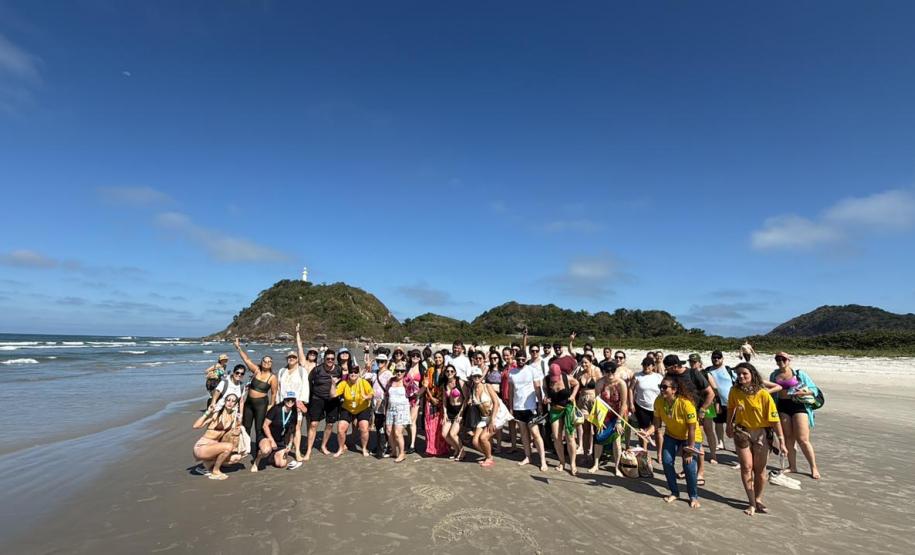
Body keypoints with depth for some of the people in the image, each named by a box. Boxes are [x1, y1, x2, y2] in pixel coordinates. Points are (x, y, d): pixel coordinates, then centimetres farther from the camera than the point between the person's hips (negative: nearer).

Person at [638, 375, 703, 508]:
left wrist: (690, 449, -21)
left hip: (691, 437, -4)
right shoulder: (659, 401, -20)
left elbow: (692, 428, -26)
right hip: (671, 435, 4)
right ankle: (674, 493, 20)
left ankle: (694, 496, 15)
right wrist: (648, 432, -31)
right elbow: (657, 422, -13)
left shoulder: (686, 403, -34)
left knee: (689, 465, -10)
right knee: (667, 462, -2)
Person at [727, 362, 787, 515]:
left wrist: (781, 441, -16)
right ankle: (752, 502, 13)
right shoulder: (735, 391, -9)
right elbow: (731, 408, 9)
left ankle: (758, 499, 31)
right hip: (742, 432, 1)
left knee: (760, 469, 11)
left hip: (761, 433, -1)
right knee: (746, 467, 0)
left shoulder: (763, 394, -18)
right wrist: (729, 425, 14)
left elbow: (774, 418, -15)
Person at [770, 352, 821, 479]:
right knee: (788, 438, 10)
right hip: (783, 406, 4)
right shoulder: (774, 375, 11)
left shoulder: (799, 374, 0)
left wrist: (805, 392, -17)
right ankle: (792, 466, 20)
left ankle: (814, 468, 10)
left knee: (803, 439, -5)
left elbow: (814, 389, 3)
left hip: (799, 406, -4)